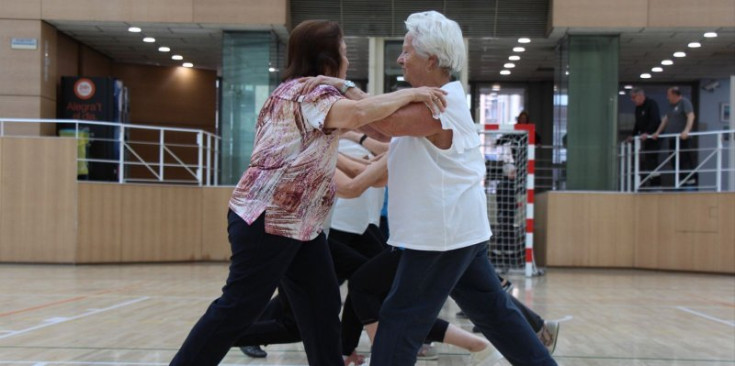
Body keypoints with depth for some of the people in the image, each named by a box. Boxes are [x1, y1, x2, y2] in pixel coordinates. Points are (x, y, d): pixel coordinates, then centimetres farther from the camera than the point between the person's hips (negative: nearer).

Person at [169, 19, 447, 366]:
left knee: (322, 305, 9)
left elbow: (317, 157, 25)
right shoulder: (305, 91, -15)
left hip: (299, 223, 10)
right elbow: (356, 113, -32)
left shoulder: (309, 93, 18)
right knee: (238, 308, -4)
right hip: (266, 219, -10)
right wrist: (412, 93, -24)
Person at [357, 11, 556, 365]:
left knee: (401, 320, -4)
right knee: (494, 311, 16)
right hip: (460, 230, 10)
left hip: (442, 234, -10)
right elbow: (385, 130, 13)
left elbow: (388, 122, -31)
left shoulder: (442, 104, -18)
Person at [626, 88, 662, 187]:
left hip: (653, 137, -9)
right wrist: (632, 136, 11)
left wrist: (647, 133, -33)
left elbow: (655, 120, -23)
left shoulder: (652, 104, -12)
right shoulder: (638, 108, 15)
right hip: (644, 138, 9)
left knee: (652, 161, -12)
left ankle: (656, 184, -9)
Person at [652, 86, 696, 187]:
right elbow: (666, 119, 26)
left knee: (685, 160, -11)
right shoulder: (672, 106, 20)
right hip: (673, 139, 8)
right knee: (676, 163, 4)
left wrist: (686, 130, -30)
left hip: (682, 138, -8)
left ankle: (691, 181, -10)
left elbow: (691, 116, -17)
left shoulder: (684, 102, -5)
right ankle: (681, 181, 5)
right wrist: (658, 132, 21)